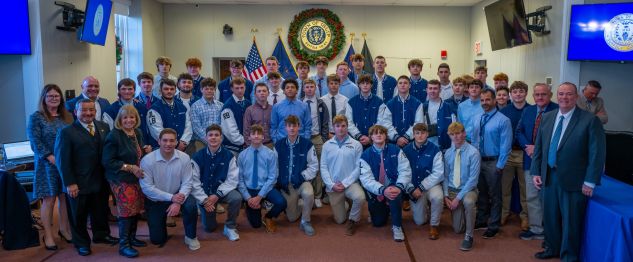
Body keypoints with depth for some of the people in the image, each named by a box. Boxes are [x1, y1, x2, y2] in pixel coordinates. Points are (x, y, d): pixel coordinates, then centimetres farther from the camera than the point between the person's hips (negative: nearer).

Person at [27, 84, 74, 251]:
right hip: (47, 164, -4)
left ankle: (64, 230, 24)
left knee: (65, 197, 9)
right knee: (49, 199, -1)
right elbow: (35, 141, -10)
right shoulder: (36, 117, -2)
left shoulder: (67, 117, 11)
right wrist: (52, 158, -18)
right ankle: (48, 236, 9)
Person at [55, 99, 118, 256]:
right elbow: (62, 160, -11)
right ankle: (81, 243, 28)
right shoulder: (66, 132, -10)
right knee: (79, 215, 11)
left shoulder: (104, 127, 4)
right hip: (78, 184, -4)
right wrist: (69, 183, -15)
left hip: (101, 182, 4)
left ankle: (101, 235, 39)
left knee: (101, 211, 19)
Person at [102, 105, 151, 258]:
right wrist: (129, 167, -21)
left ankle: (131, 238, 27)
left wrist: (146, 151, -1)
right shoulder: (114, 136, -15)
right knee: (127, 210, -4)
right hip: (122, 180, -7)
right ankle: (123, 245, 7)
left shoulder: (138, 133, 8)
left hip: (138, 178, 7)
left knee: (137, 209, 12)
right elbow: (107, 161, -17)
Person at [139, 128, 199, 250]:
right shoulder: (147, 160, -20)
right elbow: (146, 187, -21)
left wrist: (178, 202, -30)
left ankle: (190, 237, -7)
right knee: (157, 240, 2)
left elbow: (187, 183, -14)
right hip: (155, 201, 0)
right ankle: (161, 221, 38)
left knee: (191, 205, -33)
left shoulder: (184, 158, -15)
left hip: (177, 196, 1)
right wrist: (171, 197, -27)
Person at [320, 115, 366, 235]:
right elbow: (323, 167, 0)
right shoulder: (327, 145, 2)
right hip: (333, 186, 2)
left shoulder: (356, 145, -4)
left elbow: (358, 167, -8)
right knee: (339, 220, 7)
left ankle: (353, 220, -5)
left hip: (350, 183, -2)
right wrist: (331, 184, -12)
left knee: (360, 197, -35)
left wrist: (345, 183, -15)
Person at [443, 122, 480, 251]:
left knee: (468, 202, -41)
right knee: (457, 229, 7)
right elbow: (445, 176, 4)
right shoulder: (448, 153, -2)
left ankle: (469, 236, -23)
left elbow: (473, 179, -18)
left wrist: (458, 197, -21)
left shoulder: (473, 153, -16)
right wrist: (446, 195, -8)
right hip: (452, 190, 4)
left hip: (468, 189, -4)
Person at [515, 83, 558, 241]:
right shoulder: (527, 111, 10)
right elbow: (518, 131, 9)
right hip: (531, 160, 6)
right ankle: (535, 229, 24)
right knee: (532, 197, 12)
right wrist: (528, 146, -8)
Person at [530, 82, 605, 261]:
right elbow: (538, 147, 11)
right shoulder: (547, 117, 6)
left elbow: (598, 153, -10)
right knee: (550, 217, 16)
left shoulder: (590, 120, -10)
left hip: (573, 181, -5)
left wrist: (590, 182, -12)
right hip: (549, 177, 5)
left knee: (571, 221, 6)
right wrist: (536, 172, 6)